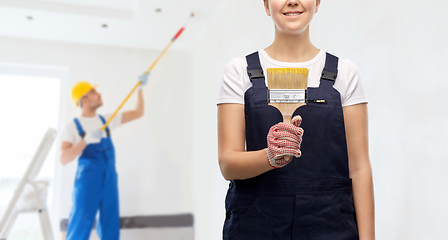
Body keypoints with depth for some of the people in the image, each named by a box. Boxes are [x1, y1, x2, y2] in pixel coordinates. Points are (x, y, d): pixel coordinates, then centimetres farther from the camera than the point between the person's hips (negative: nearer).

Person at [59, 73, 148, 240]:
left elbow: (137, 113, 13)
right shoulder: (72, 126, -3)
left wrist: (140, 88, 6)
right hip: (87, 181, -5)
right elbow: (64, 159, -14)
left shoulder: (107, 119, 10)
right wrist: (86, 140, -24)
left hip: (110, 180, 5)